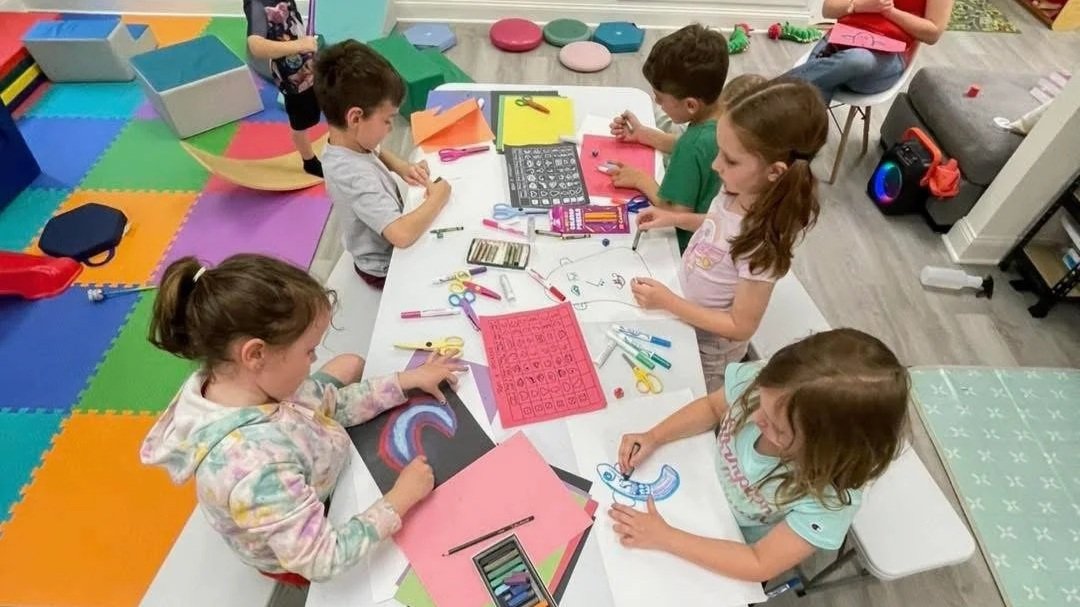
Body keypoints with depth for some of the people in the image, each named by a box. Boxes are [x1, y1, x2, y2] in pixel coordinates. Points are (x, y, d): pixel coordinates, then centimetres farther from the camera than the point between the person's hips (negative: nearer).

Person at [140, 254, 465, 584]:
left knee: (349, 364, 14)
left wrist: (406, 381, -11)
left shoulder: (235, 378, -25)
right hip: (303, 559, -6)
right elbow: (323, 561, -39)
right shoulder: (255, 465, -49)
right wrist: (399, 500, -31)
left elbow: (332, 402, -11)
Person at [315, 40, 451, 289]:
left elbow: (376, 152, 15)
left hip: (386, 248, 8)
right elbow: (403, 235, -49)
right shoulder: (355, 176, -38)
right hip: (386, 267, -8)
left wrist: (402, 167, -6)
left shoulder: (348, 143, -10)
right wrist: (437, 198, -32)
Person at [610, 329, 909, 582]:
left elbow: (759, 565, -28)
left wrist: (664, 537, -32)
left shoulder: (829, 498, -37)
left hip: (729, 549, -3)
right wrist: (653, 437, -19)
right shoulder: (756, 383, -29)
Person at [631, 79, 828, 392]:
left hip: (709, 344, -6)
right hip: (688, 316, 7)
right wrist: (676, 219, -8)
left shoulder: (763, 243, -37)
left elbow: (741, 327, -26)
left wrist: (668, 302, -29)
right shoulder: (741, 191, -18)